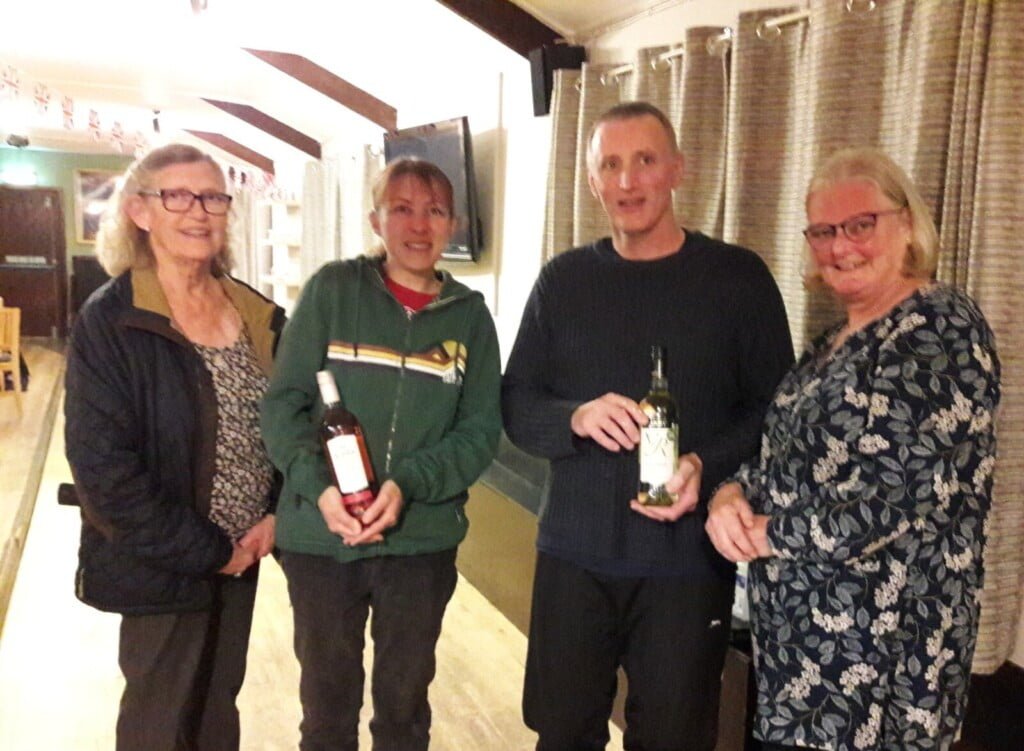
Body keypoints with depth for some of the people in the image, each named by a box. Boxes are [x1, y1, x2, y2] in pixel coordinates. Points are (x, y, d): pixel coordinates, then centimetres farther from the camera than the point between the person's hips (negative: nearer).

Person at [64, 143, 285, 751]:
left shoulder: (261, 316, 1)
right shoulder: (109, 322, -14)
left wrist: (275, 515, -7)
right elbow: (103, 466, -18)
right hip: (161, 565, -4)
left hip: (240, 551, 5)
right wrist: (203, 550, -15)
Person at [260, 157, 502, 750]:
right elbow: (284, 400, -5)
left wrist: (407, 484, -18)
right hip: (320, 535, -1)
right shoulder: (333, 289, -3)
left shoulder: (470, 316, 2)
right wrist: (319, 485, -20)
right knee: (327, 703, 17)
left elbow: (481, 430, -2)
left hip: (422, 540, 1)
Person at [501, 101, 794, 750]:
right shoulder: (564, 279, 5)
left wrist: (707, 467, -19)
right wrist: (576, 419, -17)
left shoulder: (738, 276, -2)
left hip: (689, 559, -2)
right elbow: (516, 404, 5)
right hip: (573, 552, 2)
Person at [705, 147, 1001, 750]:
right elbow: (788, 457, 14)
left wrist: (769, 534, -15)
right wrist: (732, 494, -7)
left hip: (883, 646, -8)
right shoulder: (838, 341, 12)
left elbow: (909, 492, -23)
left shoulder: (942, 326, -14)